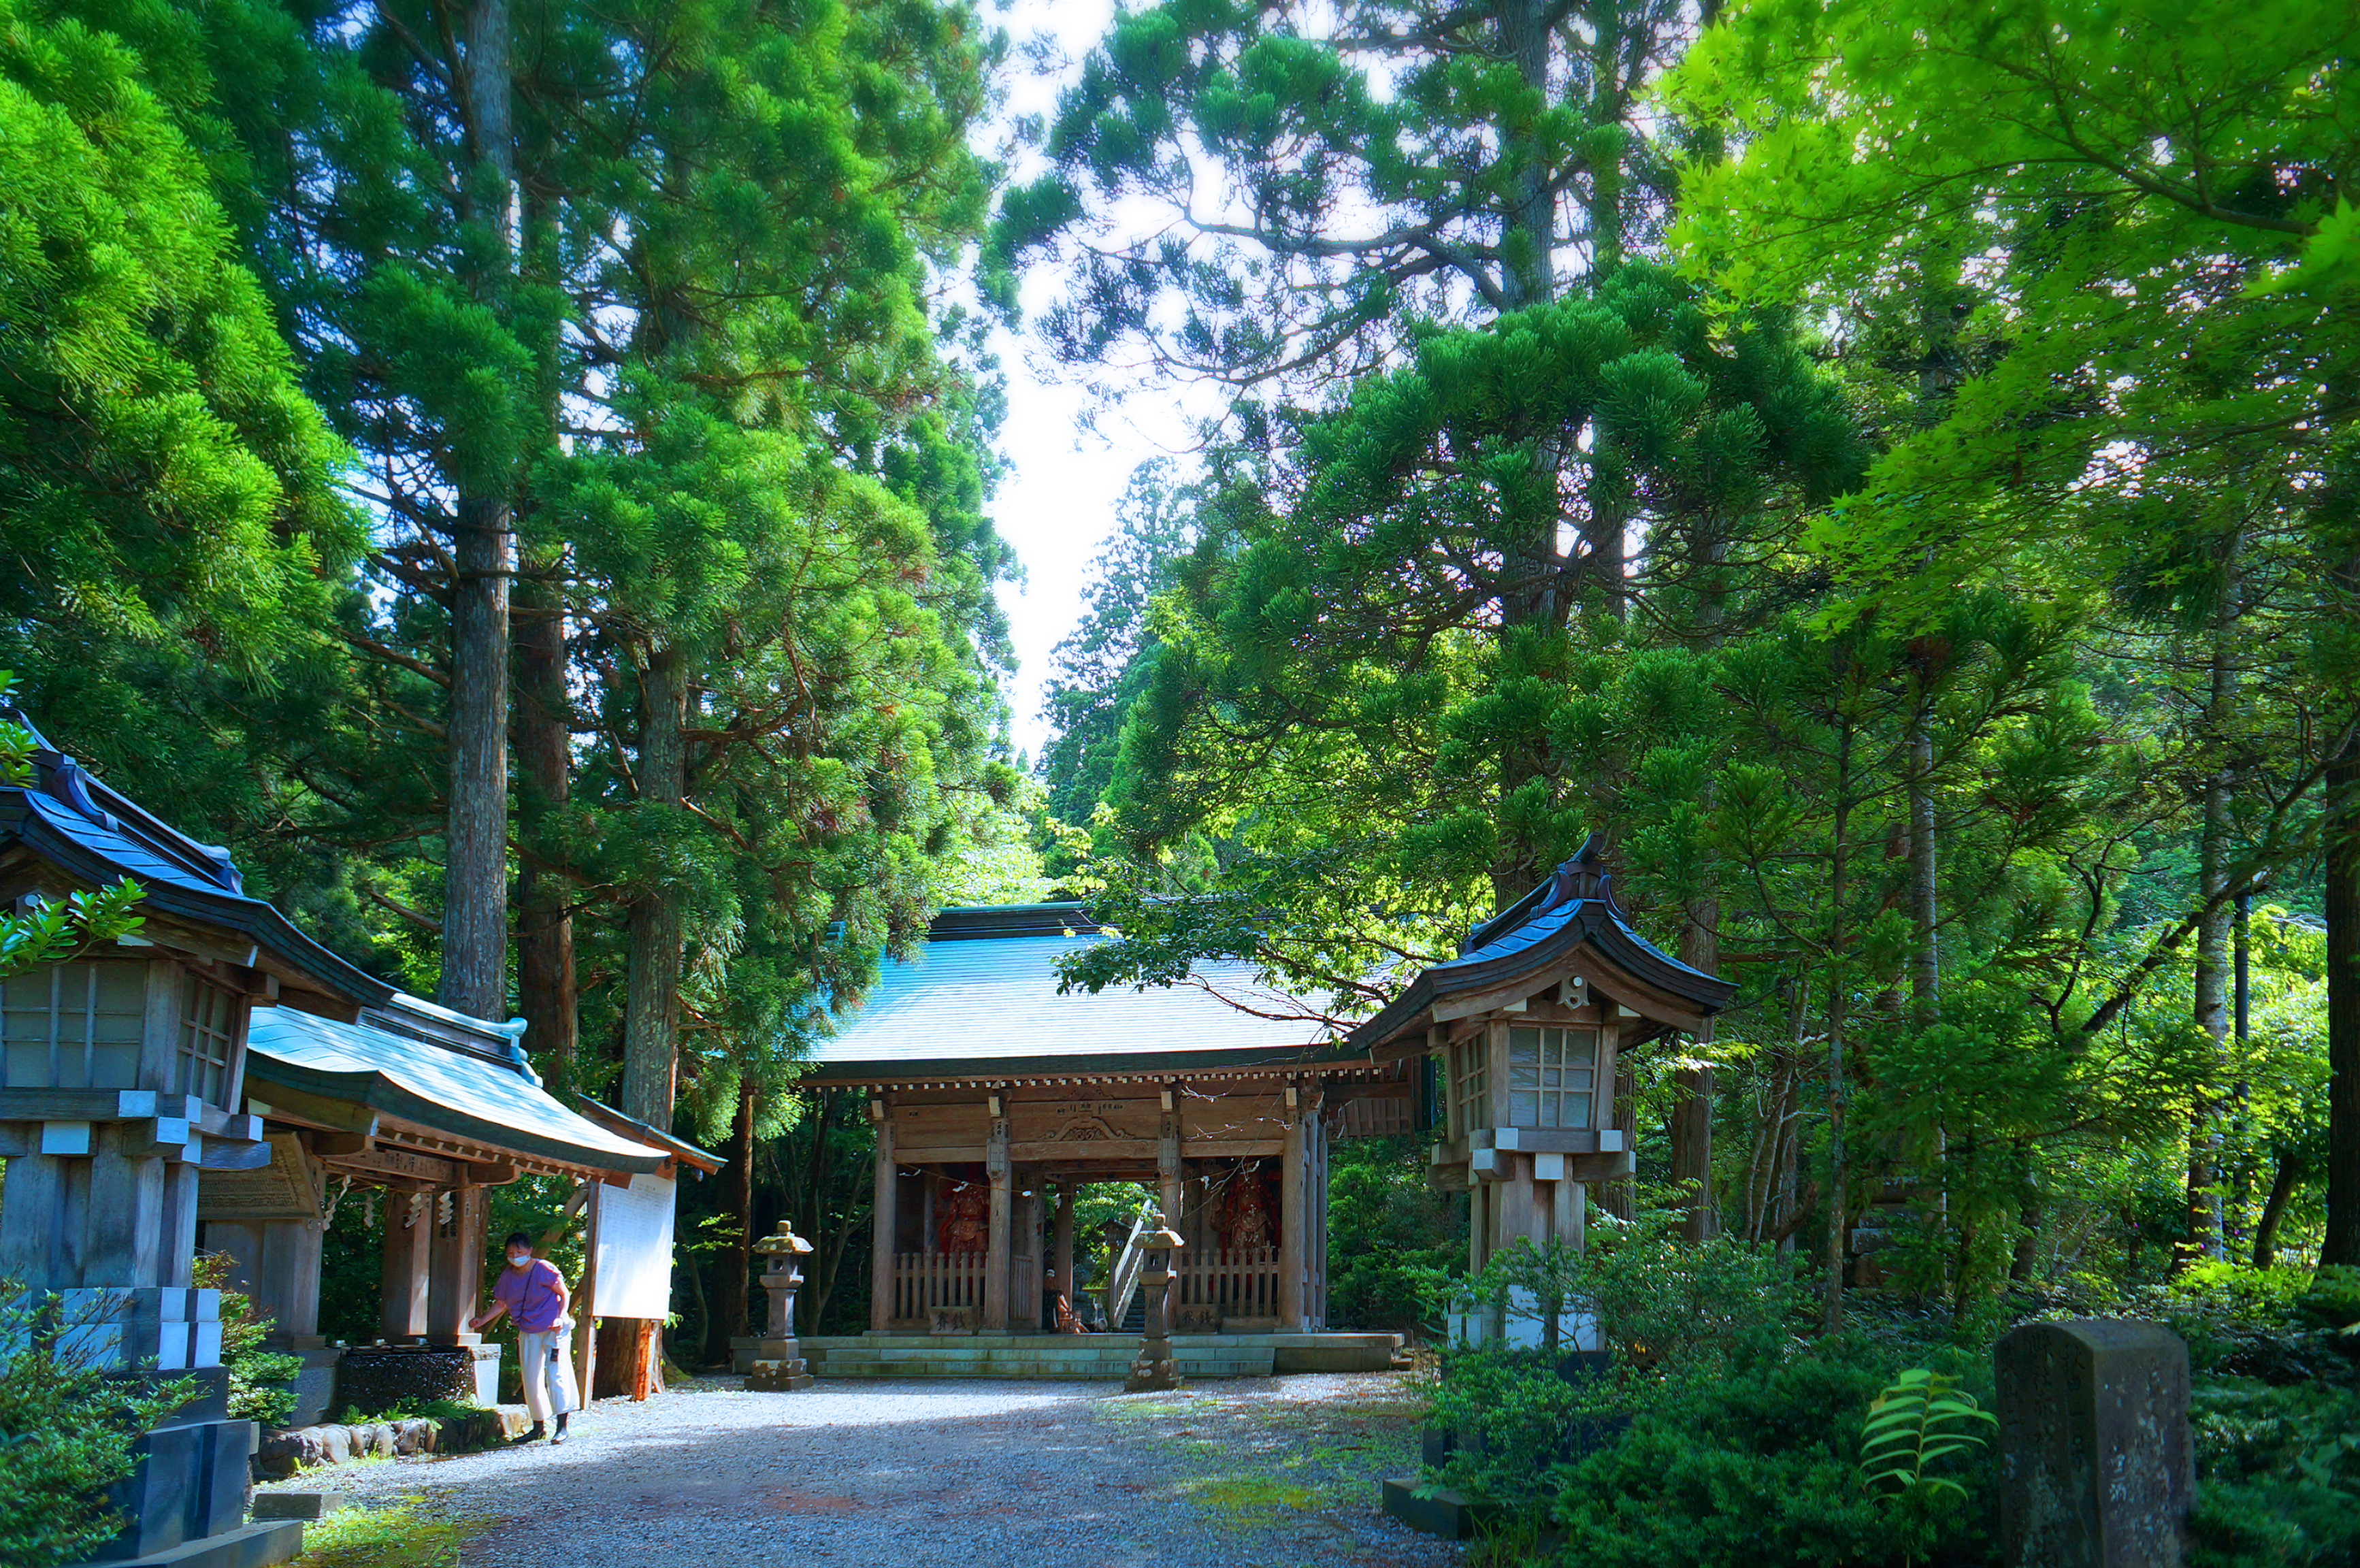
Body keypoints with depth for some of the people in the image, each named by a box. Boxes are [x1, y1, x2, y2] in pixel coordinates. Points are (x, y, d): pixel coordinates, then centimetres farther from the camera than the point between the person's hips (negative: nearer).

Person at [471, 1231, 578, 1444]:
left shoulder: (543, 1269, -12)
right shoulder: (507, 1275, 4)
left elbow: (563, 1294, -6)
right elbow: (501, 1304, 12)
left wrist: (561, 1317, -19)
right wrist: (482, 1321, -2)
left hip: (553, 1330, -6)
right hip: (528, 1333, 6)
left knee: (555, 1374, -12)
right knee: (531, 1380, 7)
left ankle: (562, 1427, -9)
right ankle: (539, 1425, 20)